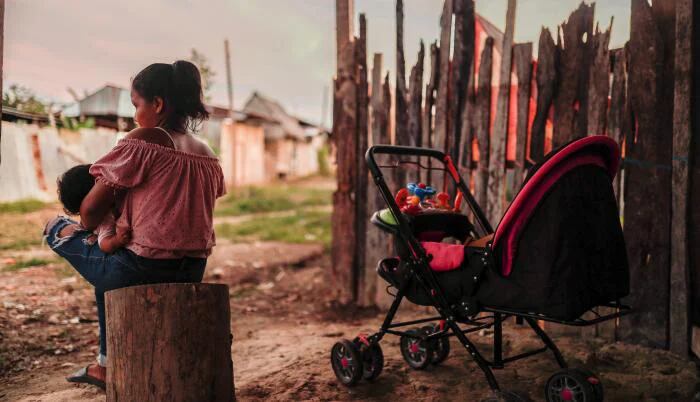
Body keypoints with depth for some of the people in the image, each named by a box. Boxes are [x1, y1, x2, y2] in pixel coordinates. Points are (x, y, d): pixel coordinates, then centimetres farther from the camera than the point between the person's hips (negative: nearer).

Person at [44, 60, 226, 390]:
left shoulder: (143, 141, -12)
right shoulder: (207, 155, 9)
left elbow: (91, 209, -9)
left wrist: (84, 228, 15)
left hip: (142, 269, -7)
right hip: (191, 275, 7)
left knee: (55, 229, 15)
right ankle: (106, 366, 40)